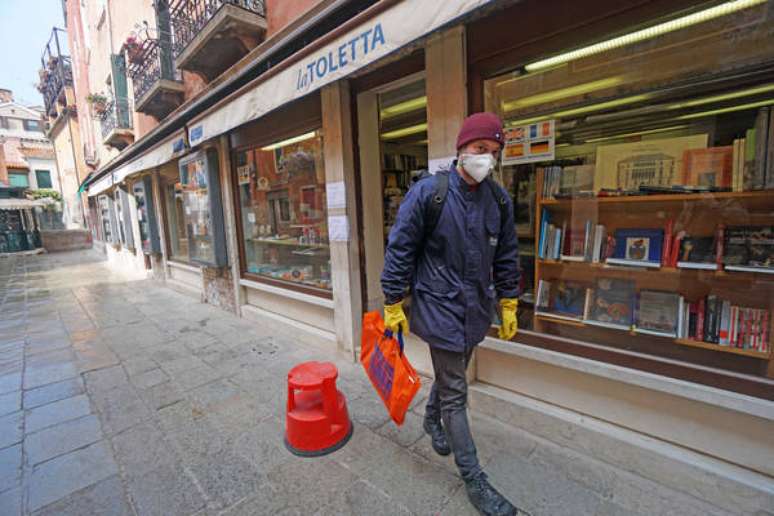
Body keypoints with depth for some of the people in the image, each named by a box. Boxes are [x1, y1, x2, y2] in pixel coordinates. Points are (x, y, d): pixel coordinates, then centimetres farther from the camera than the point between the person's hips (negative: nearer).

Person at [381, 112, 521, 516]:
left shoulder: (499, 199, 2)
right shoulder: (428, 192, -14)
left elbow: (506, 257, 11)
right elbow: (398, 251, -11)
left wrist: (508, 306, 12)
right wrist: (394, 306, -9)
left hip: (477, 309, 6)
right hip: (440, 308, -6)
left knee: (451, 373, 25)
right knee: (455, 393, 4)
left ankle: (432, 421, 55)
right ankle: (474, 481, 24)